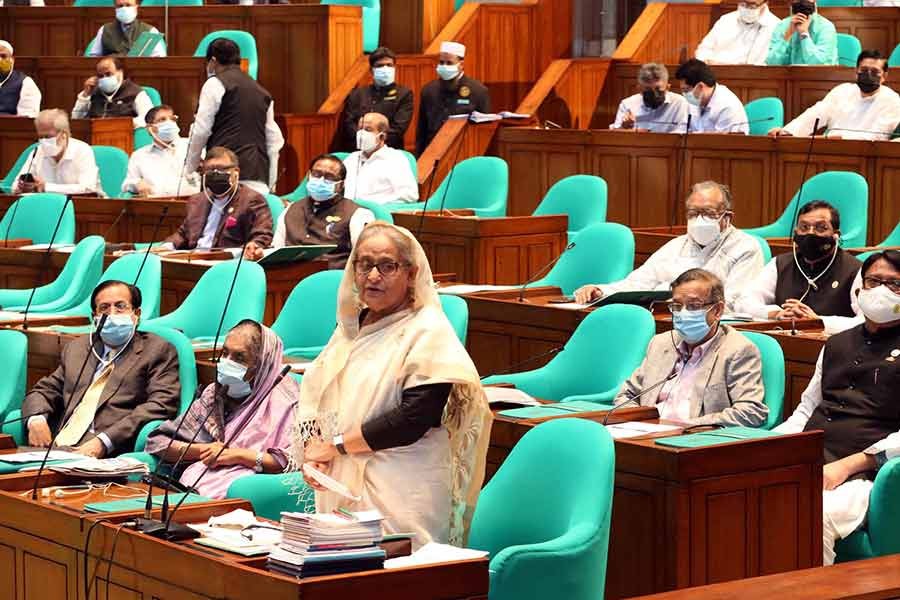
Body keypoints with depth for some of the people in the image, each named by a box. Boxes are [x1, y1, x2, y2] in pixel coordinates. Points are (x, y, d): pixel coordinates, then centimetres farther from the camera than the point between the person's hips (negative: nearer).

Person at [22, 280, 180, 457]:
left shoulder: (159, 351, 7)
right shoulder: (76, 348, 27)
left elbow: (161, 405, -5)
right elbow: (45, 390, 27)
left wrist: (104, 442, -17)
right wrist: (36, 419, 0)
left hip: (112, 454, -5)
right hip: (58, 447, 5)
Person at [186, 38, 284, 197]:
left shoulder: (215, 84, 2)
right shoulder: (261, 91, 21)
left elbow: (201, 130, -1)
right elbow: (274, 140, 19)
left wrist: (191, 167, 11)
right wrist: (270, 183, 21)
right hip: (259, 175, 6)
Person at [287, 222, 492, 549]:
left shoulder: (428, 332, -8)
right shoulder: (352, 325, 15)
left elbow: (413, 420, -17)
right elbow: (313, 393, 13)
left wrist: (335, 445, -11)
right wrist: (313, 449, -7)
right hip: (340, 484, 7)